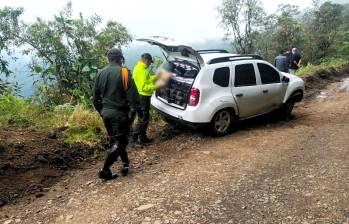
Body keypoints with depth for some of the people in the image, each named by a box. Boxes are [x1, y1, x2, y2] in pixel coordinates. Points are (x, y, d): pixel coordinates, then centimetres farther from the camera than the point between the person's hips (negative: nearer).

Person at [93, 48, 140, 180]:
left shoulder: (101, 73, 8)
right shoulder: (124, 72, -10)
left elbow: (95, 98, 13)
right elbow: (132, 95, -17)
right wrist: (136, 105, -2)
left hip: (106, 113, 6)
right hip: (119, 113, -6)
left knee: (115, 140, 19)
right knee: (119, 142, 3)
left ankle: (126, 164, 25)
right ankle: (105, 170, 0)